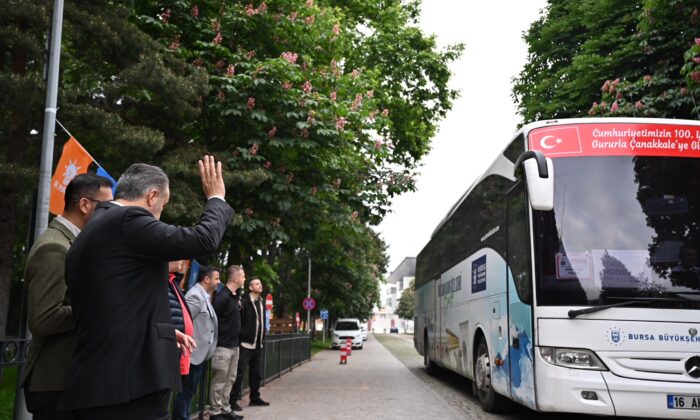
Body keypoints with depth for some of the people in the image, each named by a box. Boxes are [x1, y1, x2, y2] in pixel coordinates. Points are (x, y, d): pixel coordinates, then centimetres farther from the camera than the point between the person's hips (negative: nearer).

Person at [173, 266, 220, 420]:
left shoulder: (205, 296, 13)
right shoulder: (195, 295, -17)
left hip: (200, 353, 10)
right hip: (193, 352, -10)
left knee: (190, 391, 16)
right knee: (185, 392, -2)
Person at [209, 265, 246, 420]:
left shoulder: (236, 297, 13)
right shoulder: (222, 296, -16)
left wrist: (237, 338, 15)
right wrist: (217, 339, -14)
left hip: (234, 345, 9)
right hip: (223, 346, -9)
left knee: (230, 380, 14)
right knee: (219, 381, 0)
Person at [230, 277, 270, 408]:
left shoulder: (261, 303, 15)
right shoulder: (244, 302, -11)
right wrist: (241, 336, -18)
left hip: (258, 345, 8)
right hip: (246, 343, -8)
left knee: (257, 373, 15)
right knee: (239, 373, -4)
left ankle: (255, 397, 25)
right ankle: (233, 400, 3)